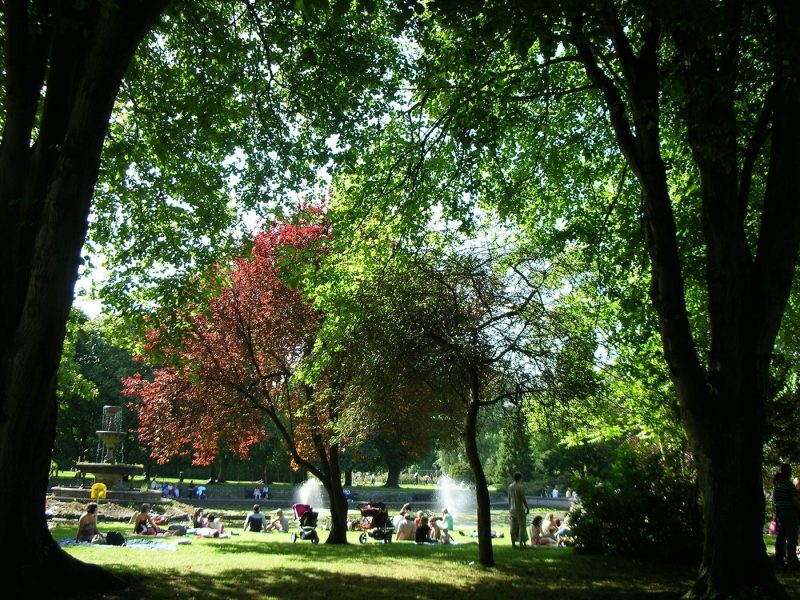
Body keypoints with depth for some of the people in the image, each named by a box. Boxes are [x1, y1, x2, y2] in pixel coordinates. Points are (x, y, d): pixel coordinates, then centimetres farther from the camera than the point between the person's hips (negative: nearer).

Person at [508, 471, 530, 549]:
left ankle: (513, 543, 11)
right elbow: (523, 499, -14)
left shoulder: (510, 486, 6)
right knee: (522, 526, 1)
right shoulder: (521, 487, -14)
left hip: (512, 509, 6)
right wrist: (527, 508, -5)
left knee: (513, 527, 8)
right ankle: (521, 543, -1)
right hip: (520, 509, -6)